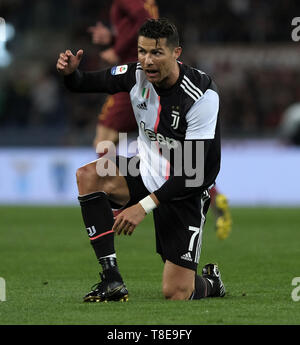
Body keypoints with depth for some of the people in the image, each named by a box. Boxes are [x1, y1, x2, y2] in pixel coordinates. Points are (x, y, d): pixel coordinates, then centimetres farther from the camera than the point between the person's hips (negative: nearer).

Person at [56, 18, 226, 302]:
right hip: (147, 172, 5)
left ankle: (211, 282, 28)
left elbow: (192, 170, -26)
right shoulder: (138, 74, -9)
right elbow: (87, 83, 6)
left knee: (176, 294, -12)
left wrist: (144, 206, -31)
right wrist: (71, 73, -20)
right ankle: (112, 279, -18)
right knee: (87, 175, -24)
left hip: (184, 193, -5)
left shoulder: (202, 95, -25)